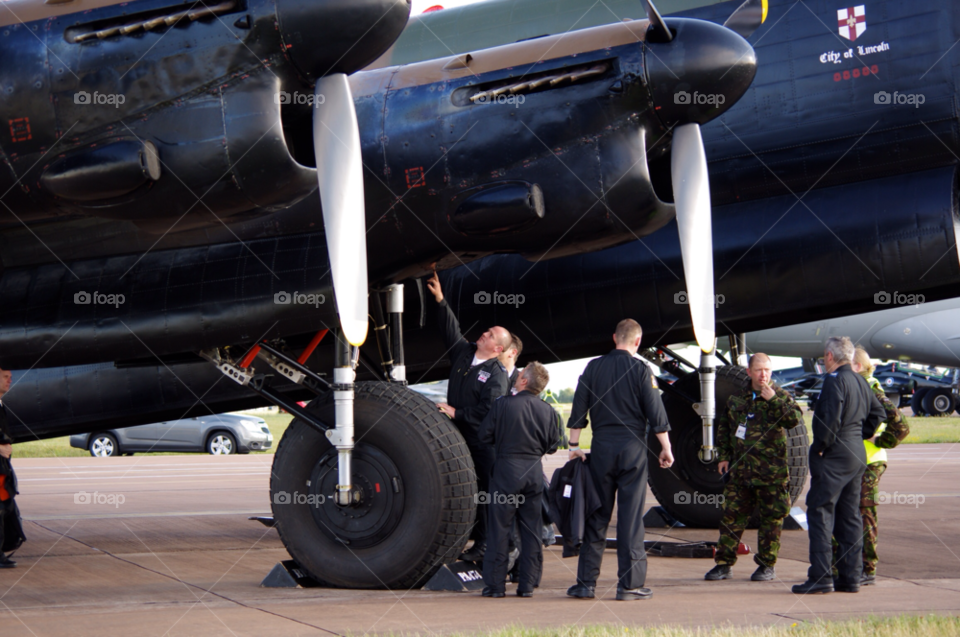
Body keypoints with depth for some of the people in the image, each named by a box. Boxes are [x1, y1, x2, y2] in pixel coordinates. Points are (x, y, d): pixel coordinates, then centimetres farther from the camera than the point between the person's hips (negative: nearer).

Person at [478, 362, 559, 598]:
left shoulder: (503, 405, -10)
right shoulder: (547, 411, 0)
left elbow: (485, 435, -3)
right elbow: (553, 445, 6)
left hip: (506, 468, -3)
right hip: (534, 471, 3)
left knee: (500, 527, 2)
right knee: (531, 529, 9)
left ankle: (495, 584, 4)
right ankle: (527, 584, 11)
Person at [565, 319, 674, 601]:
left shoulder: (594, 367, 5)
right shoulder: (641, 370, -3)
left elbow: (578, 409, 5)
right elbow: (656, 413, -5)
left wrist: (574, 446, 10)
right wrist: (666, 448, 2)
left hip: (601, 449, 2)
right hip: (632, 449, -2)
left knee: (596, 516, 7)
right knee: (631, 517, 0)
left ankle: (586, 583, 8)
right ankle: (629, 584, 1)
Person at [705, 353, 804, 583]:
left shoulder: (780, 396, 0)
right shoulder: (737, 398, 11)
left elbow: (795, 419, -18)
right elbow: (723, 427, 20)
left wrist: (773, 399, -24)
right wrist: (723, 456, 13)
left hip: (771, 471, -3)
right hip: (740, 470, 3)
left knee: (771, 518, 2)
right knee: (731, 516, 4)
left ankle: (767, 564, 12)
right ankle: (724, 563, 11)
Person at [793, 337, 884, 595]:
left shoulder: (835, 380, -14)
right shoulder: (860, 381, 13)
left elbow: (831, 418, -22)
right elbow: (878, 412, 21)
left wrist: (820, 447, -13)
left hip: (834, 456, -9)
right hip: (857, 455, 9)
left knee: (820, 512, -6)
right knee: (849, 516, 12)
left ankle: (821, 576, -10)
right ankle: (850, 577, 13)